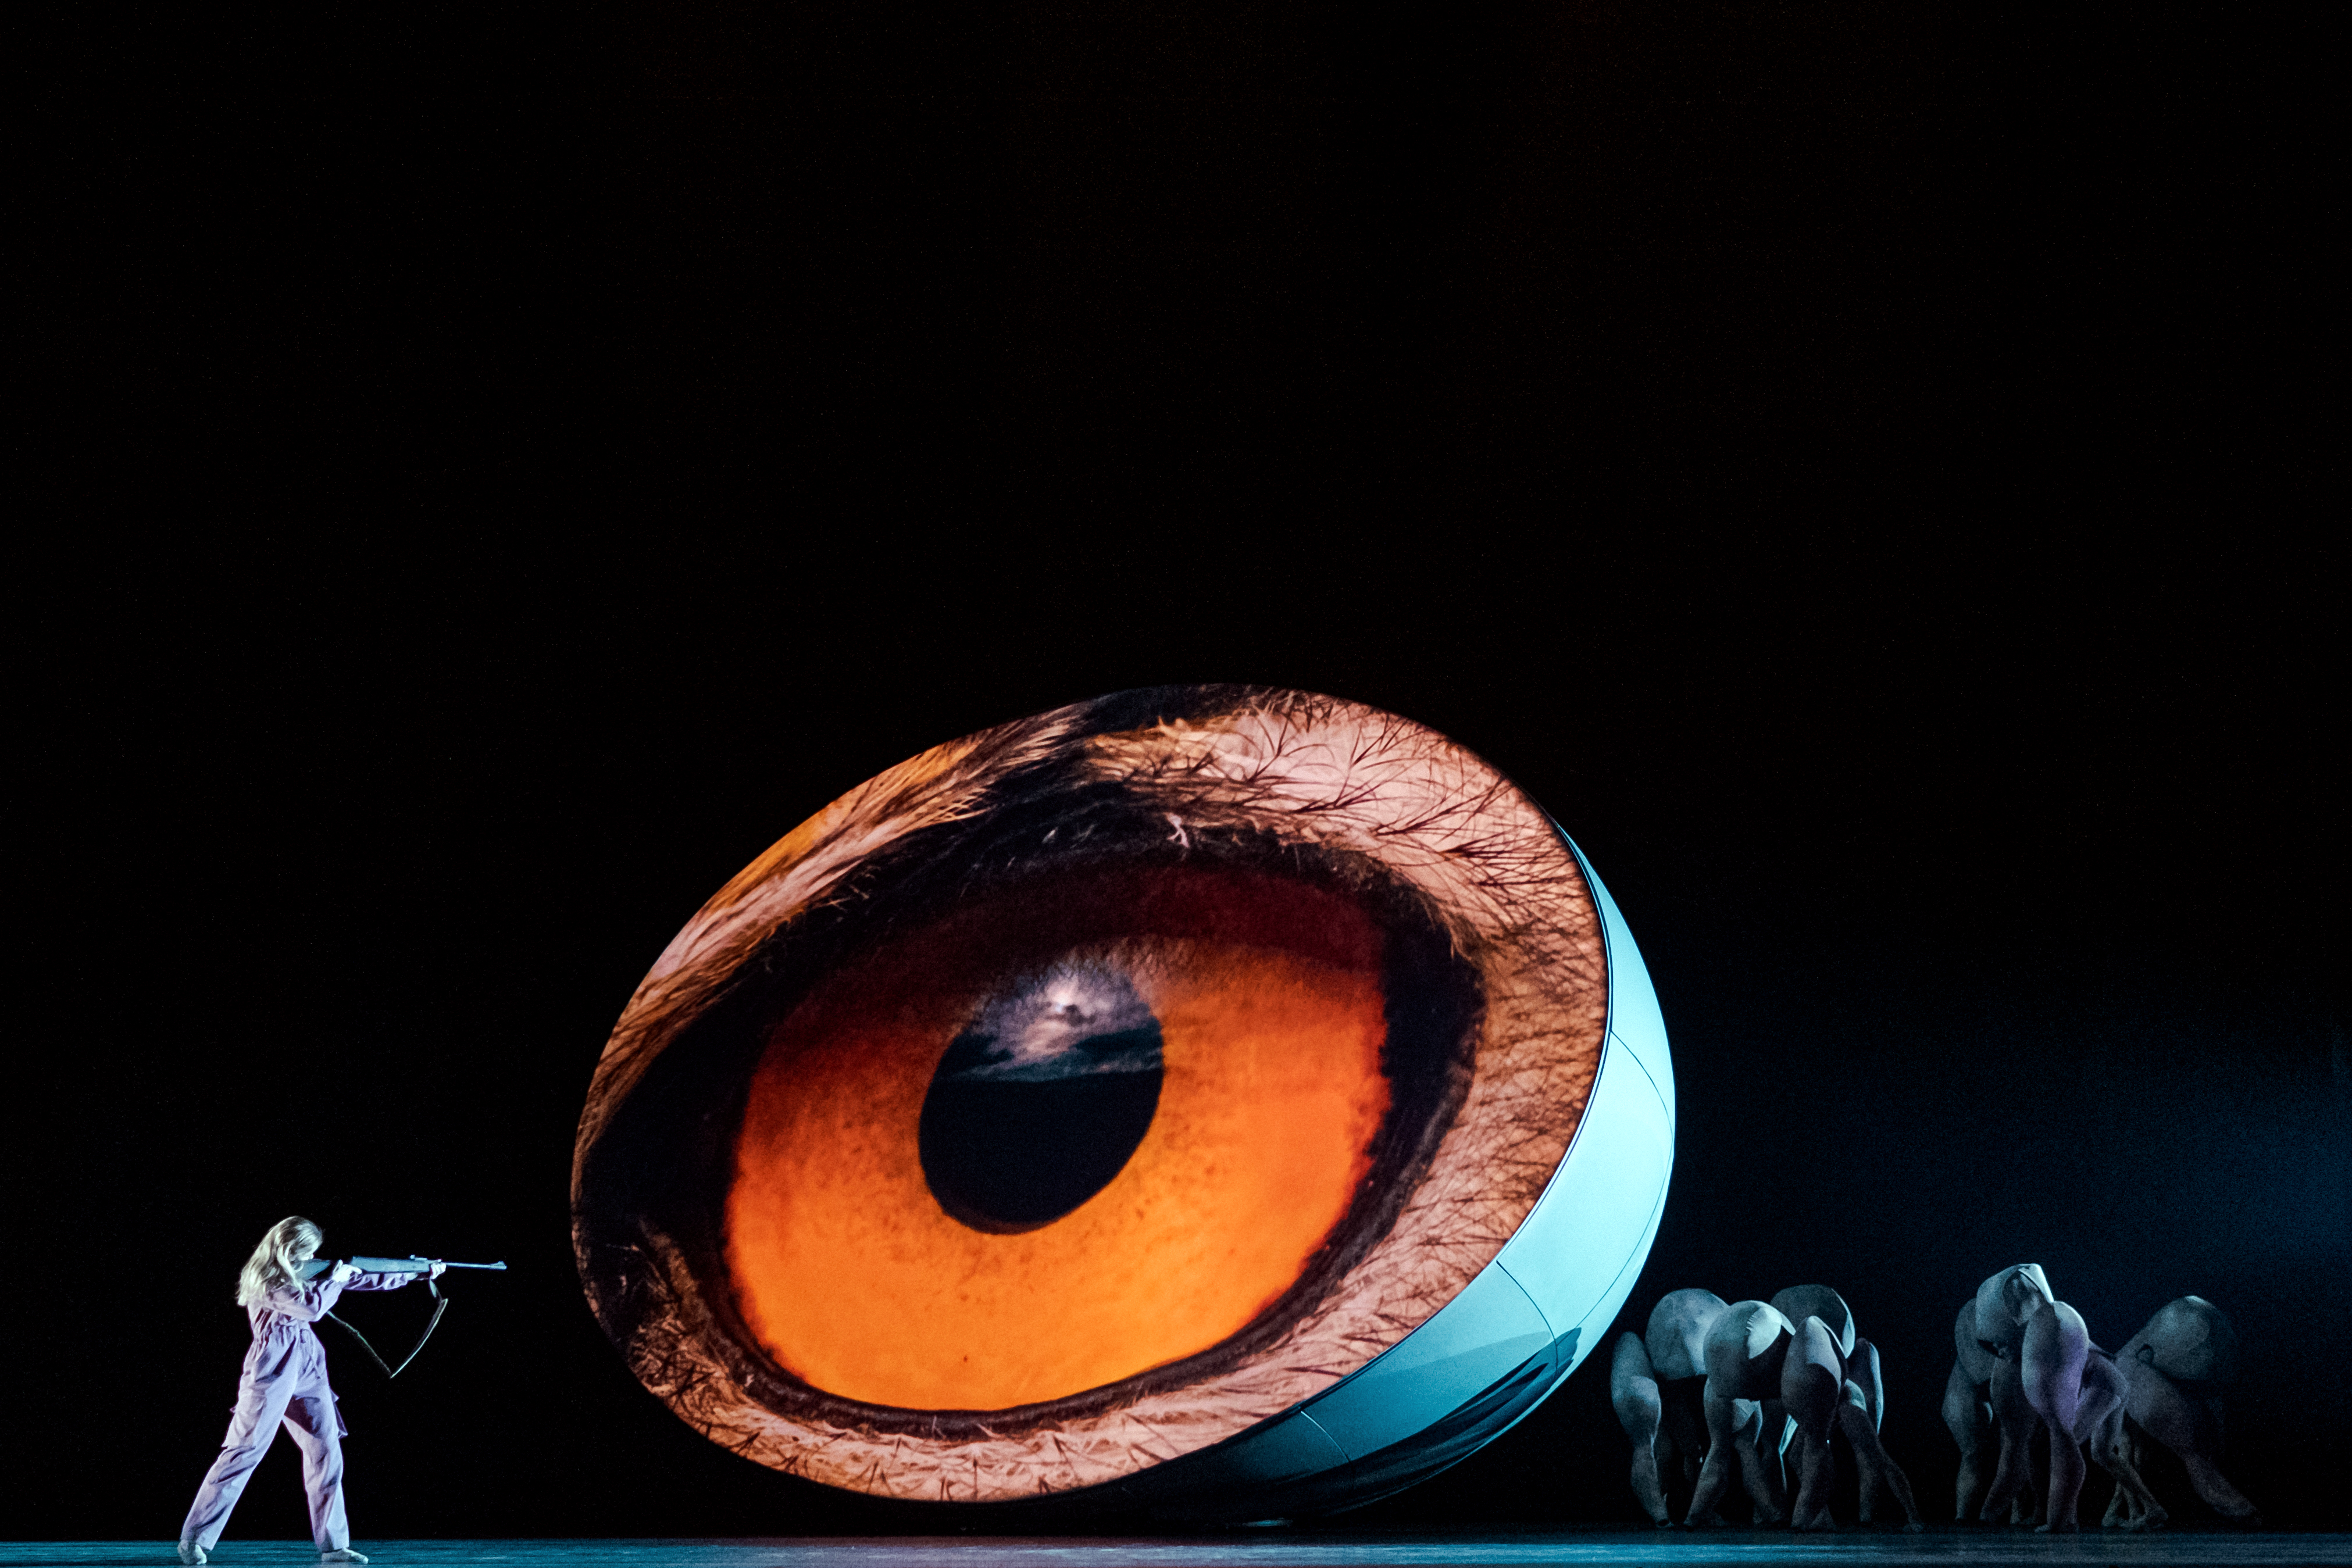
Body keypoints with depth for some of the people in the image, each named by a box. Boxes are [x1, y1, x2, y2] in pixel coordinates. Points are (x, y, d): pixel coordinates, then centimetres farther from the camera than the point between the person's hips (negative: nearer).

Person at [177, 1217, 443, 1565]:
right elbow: (311, 1307, -21)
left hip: (308, 1370, 8)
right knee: (244, 1453, -8)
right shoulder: (265, 1279, -10)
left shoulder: (302, 1273, 15)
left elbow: (362, 1279, 16)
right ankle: (193, 1540, 0)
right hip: (272, 1372, -8)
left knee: (326, 1452, 2)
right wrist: (335, 1279, -3)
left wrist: (418, 1272, 13)